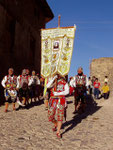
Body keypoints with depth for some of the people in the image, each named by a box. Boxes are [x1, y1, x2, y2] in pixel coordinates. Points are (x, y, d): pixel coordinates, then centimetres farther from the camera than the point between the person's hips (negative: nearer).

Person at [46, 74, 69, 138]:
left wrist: (58, 93, -18)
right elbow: (48, 86, -12)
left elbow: (67, 91, -9)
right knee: (50, 117, 5)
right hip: (53, 101, 2)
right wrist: (54, 78, -14)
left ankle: (58, 132, 5)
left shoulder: (64, 82, 4)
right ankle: (56, 124, 37)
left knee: (60, 116, -5)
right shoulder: (53, 81, 9)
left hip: (61, 101, -2)